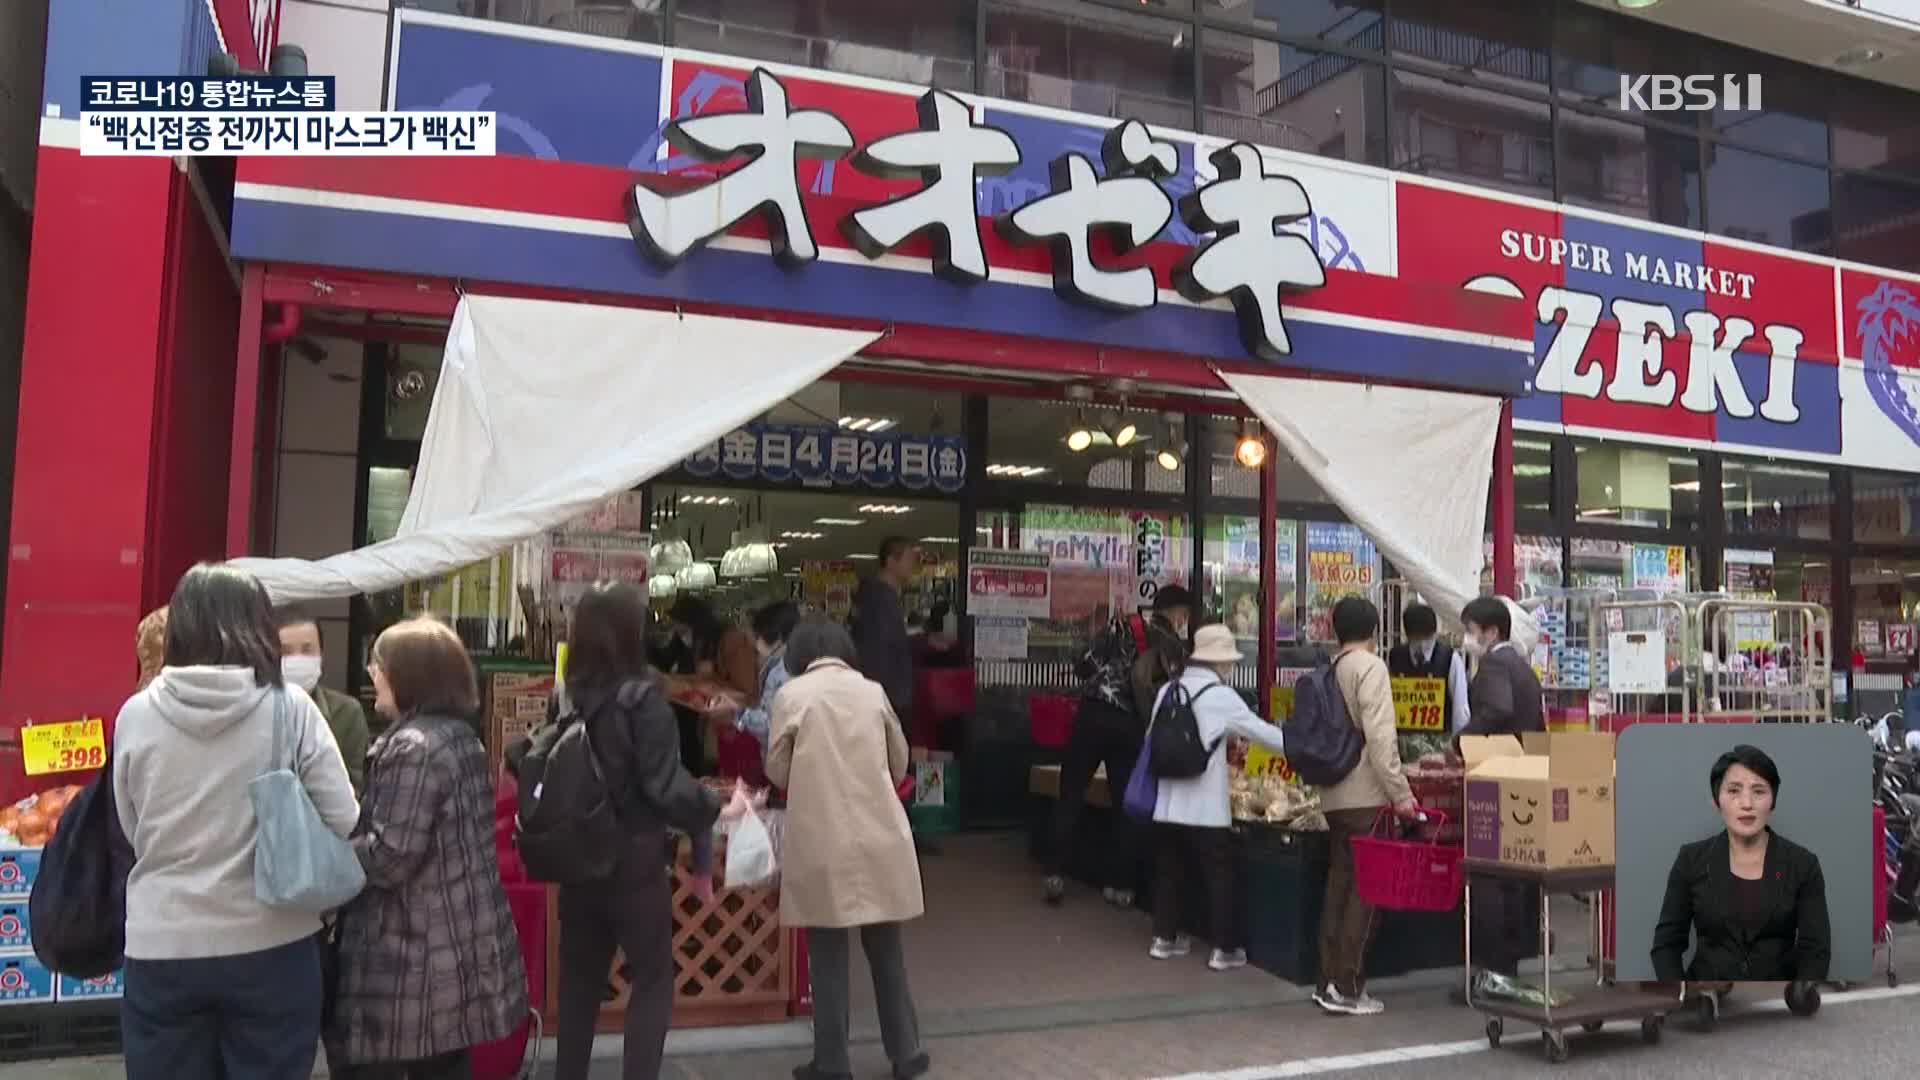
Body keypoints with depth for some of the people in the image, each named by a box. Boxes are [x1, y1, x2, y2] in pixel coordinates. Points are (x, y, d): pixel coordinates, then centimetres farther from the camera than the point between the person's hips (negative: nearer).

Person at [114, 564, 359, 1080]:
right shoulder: (290, 707, -10)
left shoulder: (136, 714, -5)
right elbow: (343, 821, -8)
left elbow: (132, 831, 6)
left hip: (162, 948, 1)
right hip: (270, 943, -1)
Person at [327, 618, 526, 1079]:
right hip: (457, 948, 9)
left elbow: (389, 856, -21)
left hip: (416, 954, -9)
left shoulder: (413, 746, -18)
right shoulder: (460, 734, 11)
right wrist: (352, 827, 13)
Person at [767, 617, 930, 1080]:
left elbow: (778, 772, 2)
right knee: (885, 947, 15)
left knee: (828, 953, 7)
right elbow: (899, 763, 14)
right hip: (880, 835, 3)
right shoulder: (872, 690, 4)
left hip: (822, 839, -3)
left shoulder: (791, 694, -4)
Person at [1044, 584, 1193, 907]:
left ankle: (1056, 873, 6)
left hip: (1093, 715, 0)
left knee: (1071, 794, 9)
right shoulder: (1177, 650, 6)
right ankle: (1119, 883, 15)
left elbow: (1083, 667, 1)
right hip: (1131, 726, 0)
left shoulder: (1122, 627, 6)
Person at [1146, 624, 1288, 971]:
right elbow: (1260, 731, -4)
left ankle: (1164, 938, 24)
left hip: (1167, 802, 5)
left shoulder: (1167, 691, 5)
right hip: (1204, 807, -5)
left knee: (1170, 869, 16)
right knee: (1219, 875, 6)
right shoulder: (1220, 696, -10)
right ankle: (1223, 949, 10)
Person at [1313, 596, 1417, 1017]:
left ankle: (1327, 981, 17)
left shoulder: (1331, 671, 12)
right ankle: (1347, 988, 1)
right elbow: (1379, 736, -19)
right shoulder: (1371, 667, -10)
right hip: (1366, 796, -7)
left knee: (1339, 884, 13)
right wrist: (1400, 791, -17)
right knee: (1364, 889, -1)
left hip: (1334, 795, 7)